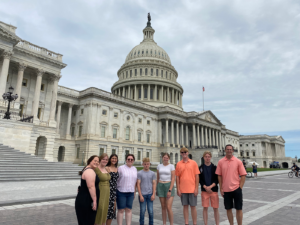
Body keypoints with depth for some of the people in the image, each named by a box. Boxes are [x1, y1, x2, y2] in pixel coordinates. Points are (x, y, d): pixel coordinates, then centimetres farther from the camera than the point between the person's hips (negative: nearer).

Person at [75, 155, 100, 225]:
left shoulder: (87, 169, 16)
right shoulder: (90, 171, -18)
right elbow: (91, 187, -25)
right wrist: (94, 201, -23)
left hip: (84, 200, 11)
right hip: (86, 201, -11)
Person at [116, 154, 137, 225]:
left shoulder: (135, 169, 8)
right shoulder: (121, 168, -7)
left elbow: (135, 181, 14)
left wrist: (134, 192, 13)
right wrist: (115, 191, -7)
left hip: (130, 193, 4)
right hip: (121, 192, -4)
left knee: (129, 209, 11)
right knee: (121, 210, 2)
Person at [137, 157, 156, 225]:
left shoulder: (152, 173, 5)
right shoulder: (139, 173, -3)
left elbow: (154, 184, 5)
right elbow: (138, 184, -4)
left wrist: (153, 194, -2)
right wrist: (140, 195, -8)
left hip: (150, 194, 2)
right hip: (142, 194, -2)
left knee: (150, 211, 4)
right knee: (142, 211, 4)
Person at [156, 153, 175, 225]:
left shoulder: (171, 166, -4)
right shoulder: (159, 166, 6)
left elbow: (173, 179, -8)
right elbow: (157, 178, 12)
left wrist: (170, 190, -16)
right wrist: (156, 189, 9)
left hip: (169, 186, -3)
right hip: (161, 186, 3)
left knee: (168, 208, -8)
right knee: (163, 207, 9)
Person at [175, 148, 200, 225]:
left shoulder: (193, 163, -1)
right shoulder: (178, 164, 3)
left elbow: (197, 176, -1)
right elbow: (177, 177, 4)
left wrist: (196, 188, -5)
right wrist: (178, 189, 0)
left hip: (192, 189, -1)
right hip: (183, 189, 1)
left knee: (193, 206, 6)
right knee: (185, 206, 9)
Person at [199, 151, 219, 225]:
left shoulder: (214, 167, 2)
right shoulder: (201, 168, 4)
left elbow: (217, 180, -1)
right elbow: (200, 179, 1)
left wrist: (210, 186, -13)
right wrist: (205, 187, -12)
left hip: (214, 190, 0)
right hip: (204, 190, 0)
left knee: (215, 208, 4)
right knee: (205, 208, 4)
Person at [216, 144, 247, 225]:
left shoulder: (238, 161, -2)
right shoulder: (220, 162, 1)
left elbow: (243, 175, -1)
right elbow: (219, 176, 4)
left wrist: (240, 187, -7)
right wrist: (221, 188, 1)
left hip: (236, 189, -1)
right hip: (226, 190, 2)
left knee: (239, 209, 7)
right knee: (228, 209, 11)